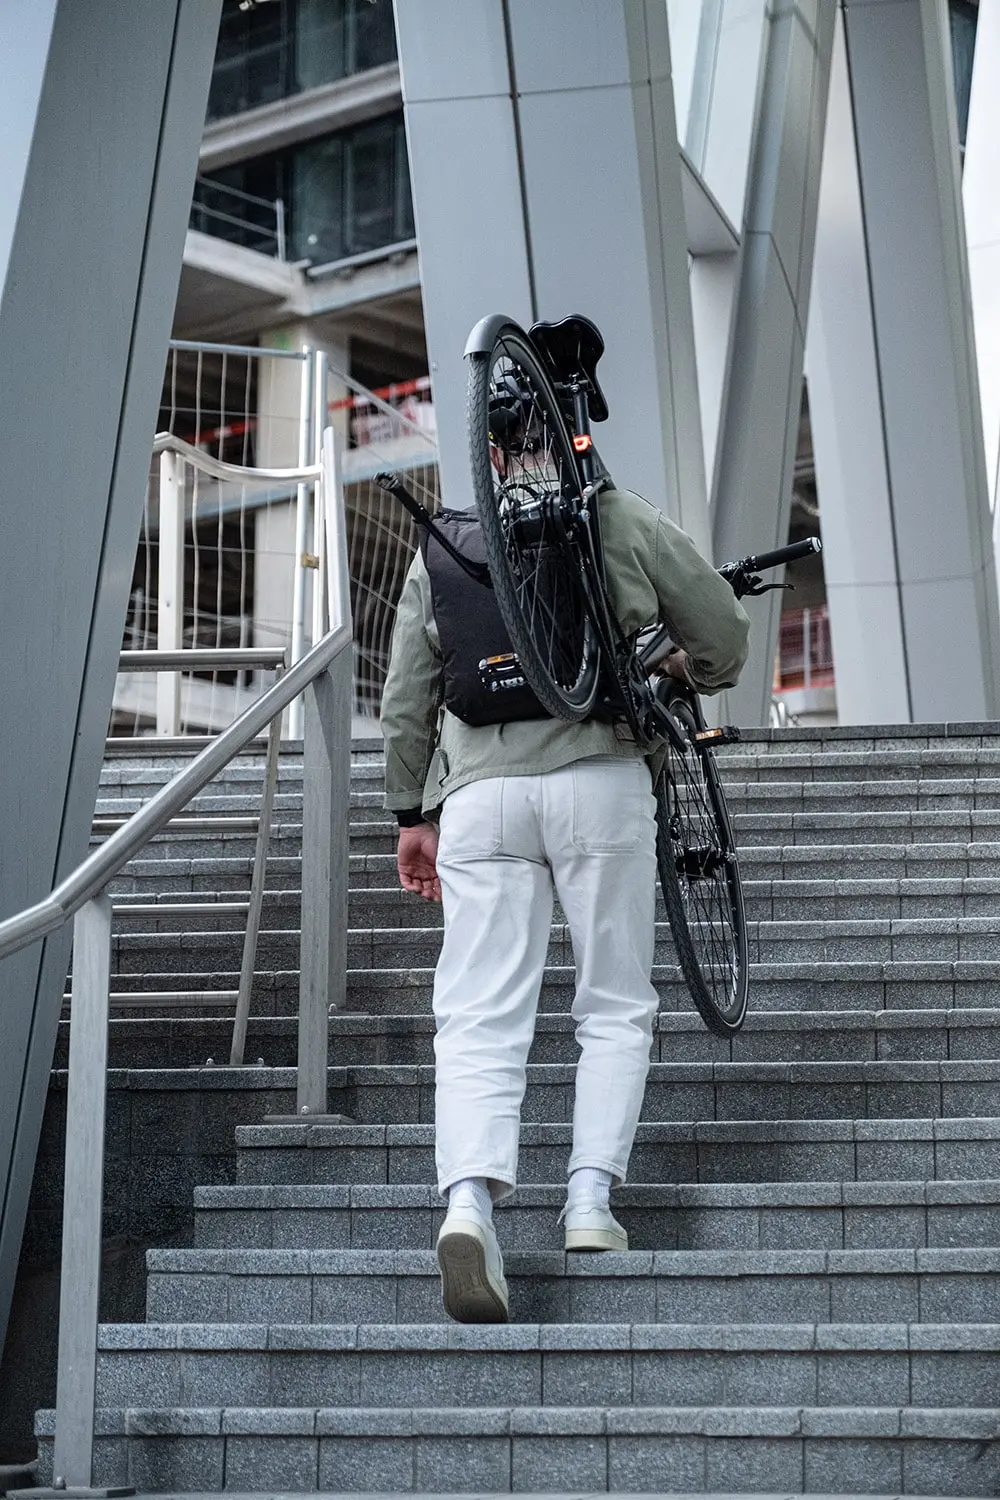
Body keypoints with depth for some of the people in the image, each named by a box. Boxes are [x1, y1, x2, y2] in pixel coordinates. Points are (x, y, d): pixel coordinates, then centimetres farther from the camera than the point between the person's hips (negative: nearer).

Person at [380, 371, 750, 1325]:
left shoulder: (442, 545, 15)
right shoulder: (626, 521, 8)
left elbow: (405, 697, 14)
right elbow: (723, 639, 11)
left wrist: (411, 813, 22)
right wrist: (681, 674, 33)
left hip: (479, 791, 2)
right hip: (599, 779, -1)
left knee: (478, 1019, -1)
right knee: (616, 1006, 10)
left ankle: (469, 1198, -21)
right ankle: (591, 1198, 0)